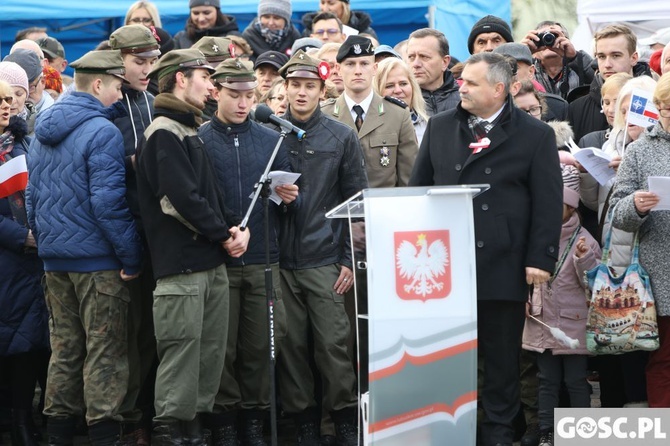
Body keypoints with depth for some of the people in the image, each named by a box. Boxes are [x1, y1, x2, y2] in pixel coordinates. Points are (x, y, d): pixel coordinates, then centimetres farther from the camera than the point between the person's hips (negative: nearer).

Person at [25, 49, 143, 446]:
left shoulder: (43, 132, 11)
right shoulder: (102, 131, -15)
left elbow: (33, 199, 16)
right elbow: (108, 202, -20)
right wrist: (132, 257, -14)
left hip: (56, 257, 7)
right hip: (97, 258, -7)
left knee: (65, 349, 14)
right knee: (105, 352, -1)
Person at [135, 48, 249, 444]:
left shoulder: (189, 132, 20)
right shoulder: (164, 134, -10)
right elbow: (182, 199, -18)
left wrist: (235, 227, 3)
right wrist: (224, 235, -9)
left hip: (212, 262, 10)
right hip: (181, 263, -10)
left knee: (212, 352, 10)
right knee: (182, 352, -9)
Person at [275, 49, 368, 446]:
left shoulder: (342, 138, 4)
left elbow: (357, 201, 4)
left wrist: (350, 258, -2)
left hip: (325, 259, -1)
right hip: (280, 258, 1)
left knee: (333, 343, -4)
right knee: (291, 344, 4)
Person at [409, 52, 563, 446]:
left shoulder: (535, 135, 0)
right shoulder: (440, 128, 10)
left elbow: (549, 203, -3)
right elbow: (419, 187, 12)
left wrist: (540, 259, -8)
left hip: (503, 264, -3)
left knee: (501, 352, 5)